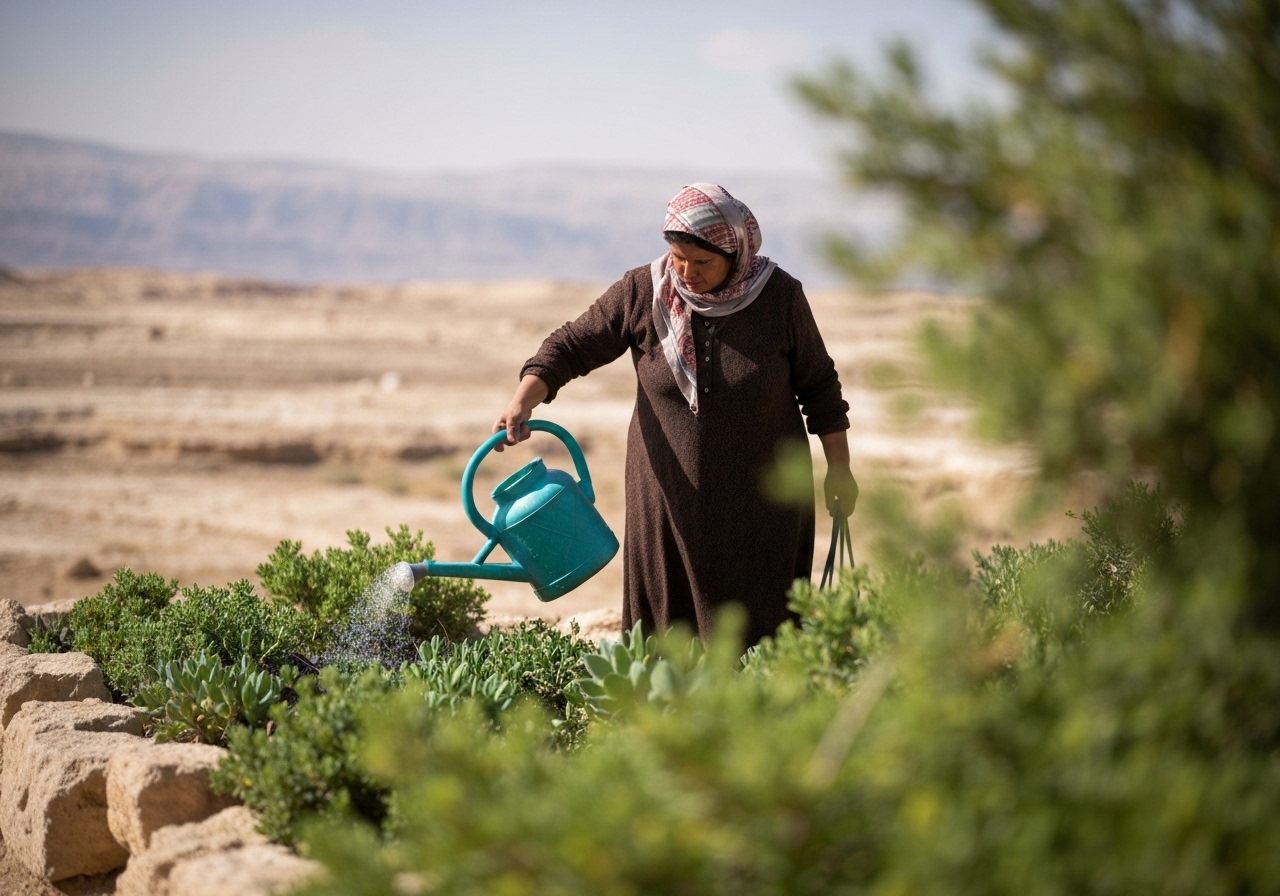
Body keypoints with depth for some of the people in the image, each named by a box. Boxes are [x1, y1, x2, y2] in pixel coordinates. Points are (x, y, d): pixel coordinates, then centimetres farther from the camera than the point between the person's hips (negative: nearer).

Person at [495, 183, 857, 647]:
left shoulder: (780, 297, -7)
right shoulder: (642, 293, -7)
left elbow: (818, 384, 4)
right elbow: (571, 346, -2)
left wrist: (838, 469, 6)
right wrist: (523, 400, -18)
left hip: (760, 502, -1)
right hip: (670, 501, 1)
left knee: (761, 632, 0)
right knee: (665, 631, 3)